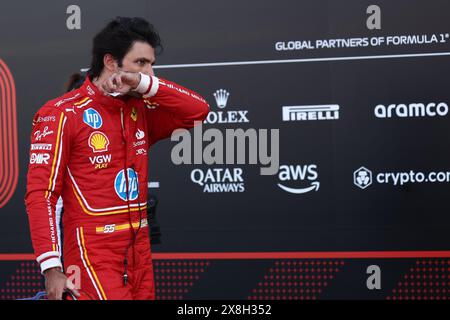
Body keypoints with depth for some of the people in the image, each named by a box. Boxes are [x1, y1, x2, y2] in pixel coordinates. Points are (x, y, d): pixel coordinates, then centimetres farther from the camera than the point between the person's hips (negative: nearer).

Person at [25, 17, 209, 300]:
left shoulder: (139, 112, 11)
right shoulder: (63, 114, -7)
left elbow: (198, 110, 3)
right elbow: (41, 194, -11)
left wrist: (146, 83, -9)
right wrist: (51, 268, -20)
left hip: (139, 255, 6)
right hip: (92, 256, -6)